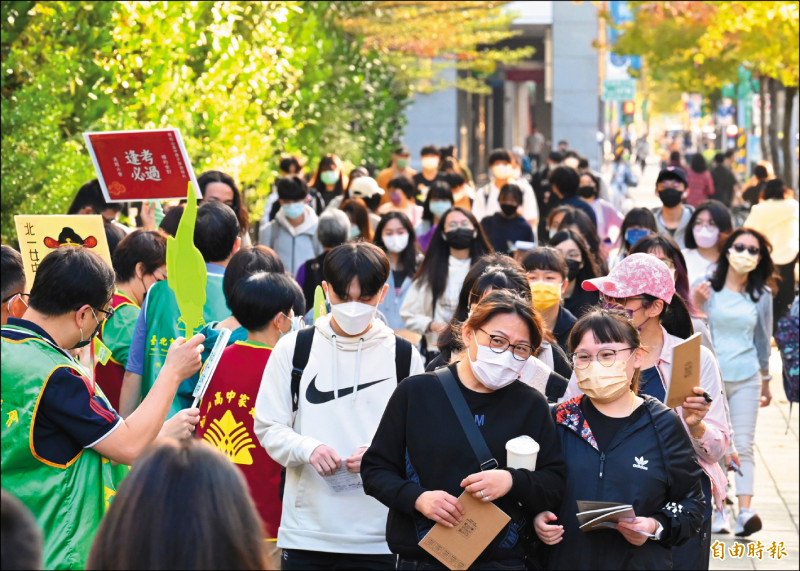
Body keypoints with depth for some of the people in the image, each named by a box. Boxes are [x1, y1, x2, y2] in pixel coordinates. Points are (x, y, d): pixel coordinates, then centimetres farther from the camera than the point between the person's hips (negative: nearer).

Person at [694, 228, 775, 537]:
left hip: (746, 379, 1)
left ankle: (745, 512, -17)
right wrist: (696, 305, -17)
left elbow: (763, 339, 14)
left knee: (742, 445, -7)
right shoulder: (709, 288, -1)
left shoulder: (762, 295, 5)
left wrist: (766, 381, 20)